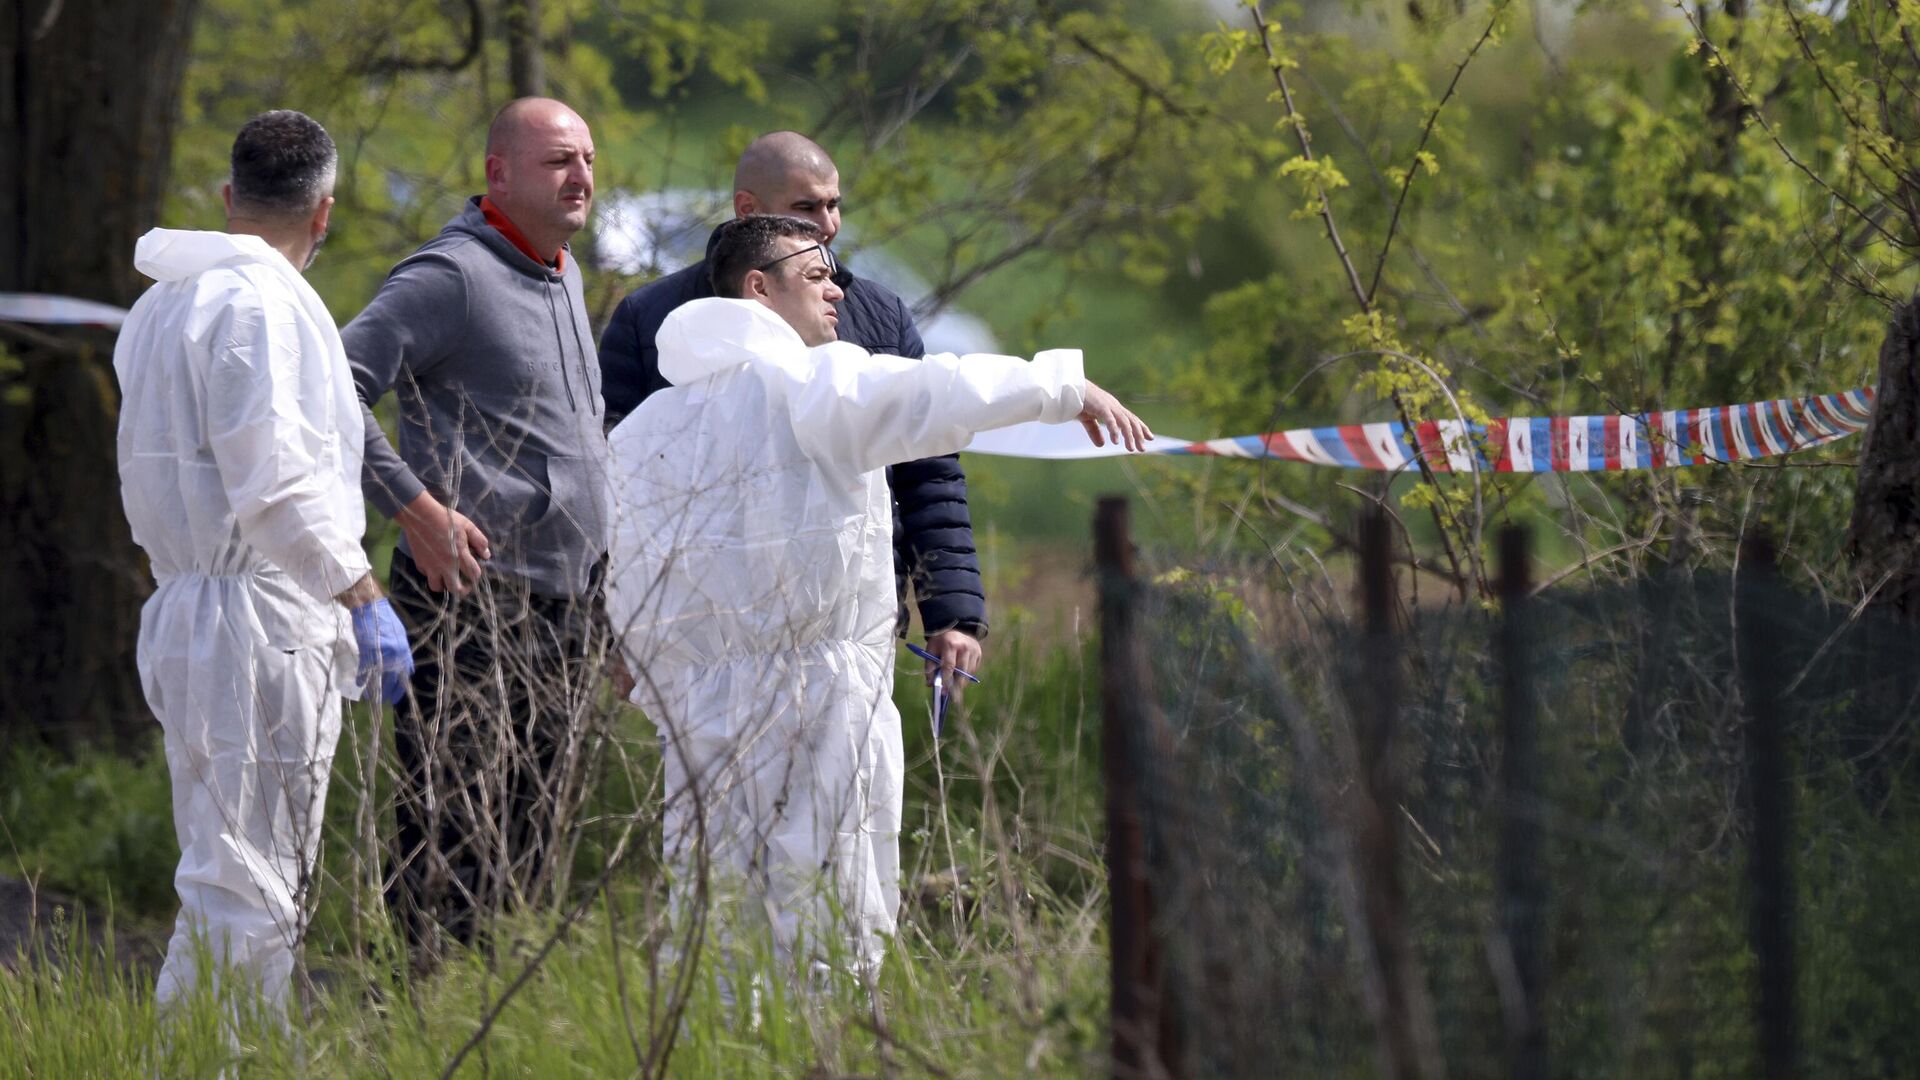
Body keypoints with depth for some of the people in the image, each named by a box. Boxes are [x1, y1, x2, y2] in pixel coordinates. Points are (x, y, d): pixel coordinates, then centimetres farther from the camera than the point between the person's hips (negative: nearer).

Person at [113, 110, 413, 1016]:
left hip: (181, 607, 10)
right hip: (259, 624, -10)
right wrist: (362, 597, -16)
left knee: (243, 874, 15)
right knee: (241, 890, -8)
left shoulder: (162, 305, 18)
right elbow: (276, 482, -20)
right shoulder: (258, 303, -13)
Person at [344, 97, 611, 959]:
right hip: (473, 603, -9)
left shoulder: (564, 276, 17)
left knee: (533, 850, 13)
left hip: (565, 607, 9)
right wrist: (417, 508, -20)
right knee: (449, 842, -7)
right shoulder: (450, 275, -11)